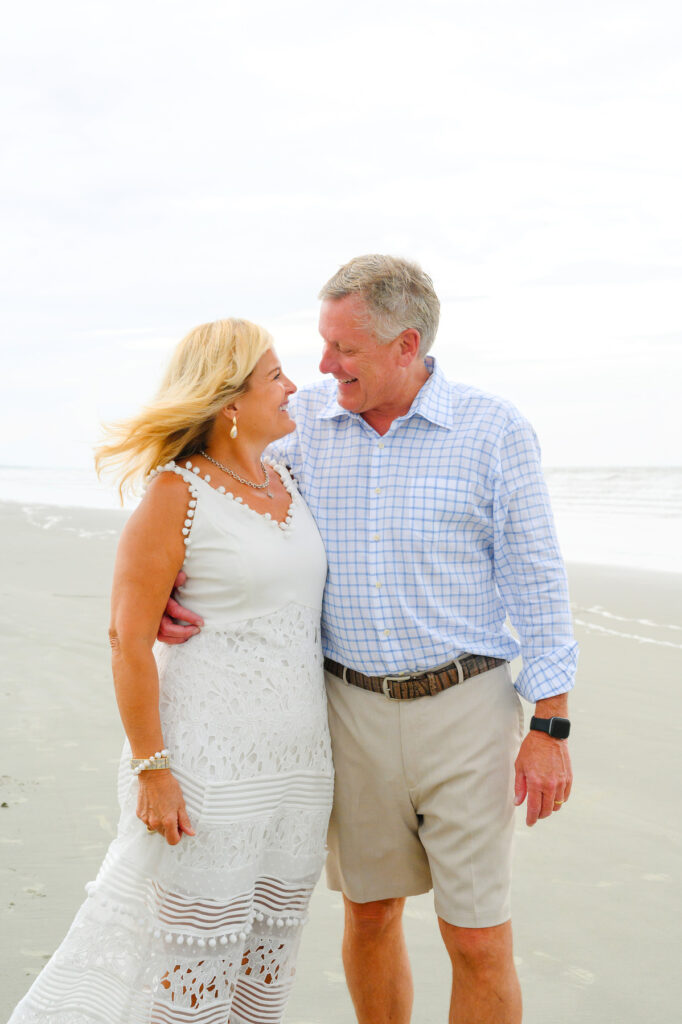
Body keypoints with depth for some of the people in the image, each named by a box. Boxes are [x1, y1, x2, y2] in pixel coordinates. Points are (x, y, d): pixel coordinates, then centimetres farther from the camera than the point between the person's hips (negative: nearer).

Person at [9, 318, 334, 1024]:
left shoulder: (287, 483, 10)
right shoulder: (174, 494, -11)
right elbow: (128, 640, -12)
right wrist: (151, 769, -16)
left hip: (300, 760, 7)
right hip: (209, 761, -7)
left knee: (268, 951, 13)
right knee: (194, 951, 2)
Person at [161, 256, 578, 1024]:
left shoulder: (495, 431, -8)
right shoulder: (308, 420, 1)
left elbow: (535, 582, -6)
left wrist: (550, 729, -8)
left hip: (465, 709, -3)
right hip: (353, 709, 3)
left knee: (478, 942, -1)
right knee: (369, 915, 15)